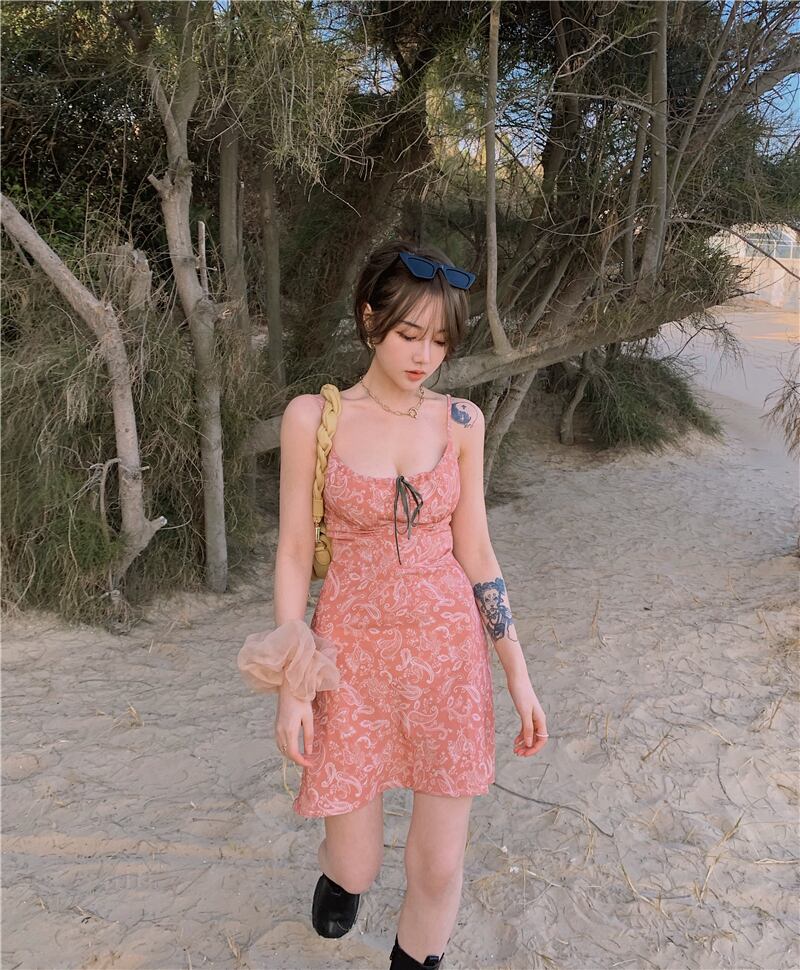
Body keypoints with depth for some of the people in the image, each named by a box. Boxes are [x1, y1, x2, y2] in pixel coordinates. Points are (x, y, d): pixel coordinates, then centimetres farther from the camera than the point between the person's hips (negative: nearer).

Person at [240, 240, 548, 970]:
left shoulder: (460, 420, -1)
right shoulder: (312, 416, -7)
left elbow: (475, 552, 2)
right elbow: (295, 551, -4)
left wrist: (520, 677, 1)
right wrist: (292, 686, -6)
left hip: (450, 650, 2)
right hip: (354, 652, -1)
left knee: (440, 865, 7)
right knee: (356, 867, 10)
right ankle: (342, 866, 48)